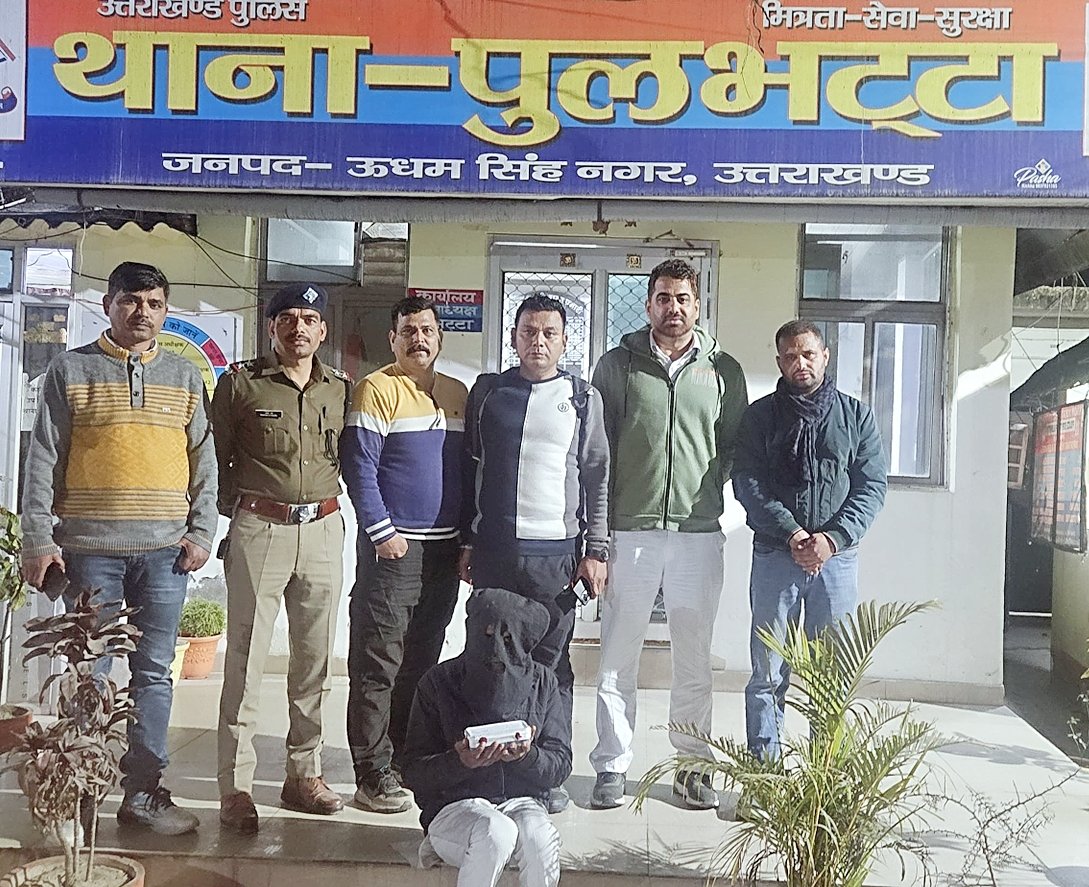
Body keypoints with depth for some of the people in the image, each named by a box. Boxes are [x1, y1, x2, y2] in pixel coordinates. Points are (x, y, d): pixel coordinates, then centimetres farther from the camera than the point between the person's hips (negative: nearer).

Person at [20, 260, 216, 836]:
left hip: (165, 550, 2)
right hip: (89, 546, -2)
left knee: (153, 673, 4)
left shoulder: (184, 378, 12)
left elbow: (203, 462, 11)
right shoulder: (71, 370, 5)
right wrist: (38, 540, -6)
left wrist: (201, 533, 2)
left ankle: (143, 792, 13)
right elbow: (43, 460, 1)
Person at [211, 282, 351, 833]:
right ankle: (235, 787, 6)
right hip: (258, 530, -3)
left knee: (314, 661, 10)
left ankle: (304, 775, 22)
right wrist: (237, 510, 1)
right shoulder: (240, 383, 0)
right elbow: (214, 457, 5)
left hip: (323, 530, 4)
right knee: (246, 661, -1)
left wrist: (325, 500, 8)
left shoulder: (341, 388, 9)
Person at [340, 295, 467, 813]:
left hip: (444, 549, 6)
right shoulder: (376, 389, -5)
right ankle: (373, 776, 5)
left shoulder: (458, 394, 14)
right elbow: (359, 467, -10)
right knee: (377, 668, -2)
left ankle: (409, 763, 26)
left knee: (421, 664, 14)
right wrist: (382, 533, -15)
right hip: (393, 547, -6)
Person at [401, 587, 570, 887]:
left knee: (540, 840, -32)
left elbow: (560, 764, 2)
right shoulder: (439, 682, -3)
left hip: (522, 801, 2)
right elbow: (413, 772, -4)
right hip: (454, 805, -2)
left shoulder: (542, 683, 3)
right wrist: (461, 761, -23)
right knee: (497, 834, -34)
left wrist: (527, 756, -20)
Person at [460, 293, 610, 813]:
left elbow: (597, 477, 6)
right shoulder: (487, 392, 10)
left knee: (551, 662, 4)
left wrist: (596, 550, 0)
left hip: (555, 551, -1)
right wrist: (466, 541, 8)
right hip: (493, 549, 2)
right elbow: (469, 468, 12)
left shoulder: (582, 398, 6)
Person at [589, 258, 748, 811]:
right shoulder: (618, 365, 6)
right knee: (618, 657, 4)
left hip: (698, 533, 1)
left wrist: (705, 491, 1)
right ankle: (612, 767, 15)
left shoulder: (723, 371, 9)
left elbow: (734, 445, 15)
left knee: (694, 660, 9)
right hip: (629, 531, -1)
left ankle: (693, 766, 21)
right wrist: (599, 526, -1)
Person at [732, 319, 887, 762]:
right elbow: (748, 483, -2)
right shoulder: (760, 415, 6)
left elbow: (872, 486, 2)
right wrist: (792, 534, -14)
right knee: (768, 675, 3)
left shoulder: (856, 415, 9)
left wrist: (832, 537, -12)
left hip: (838, 556, 1)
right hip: (775, 556, -1)